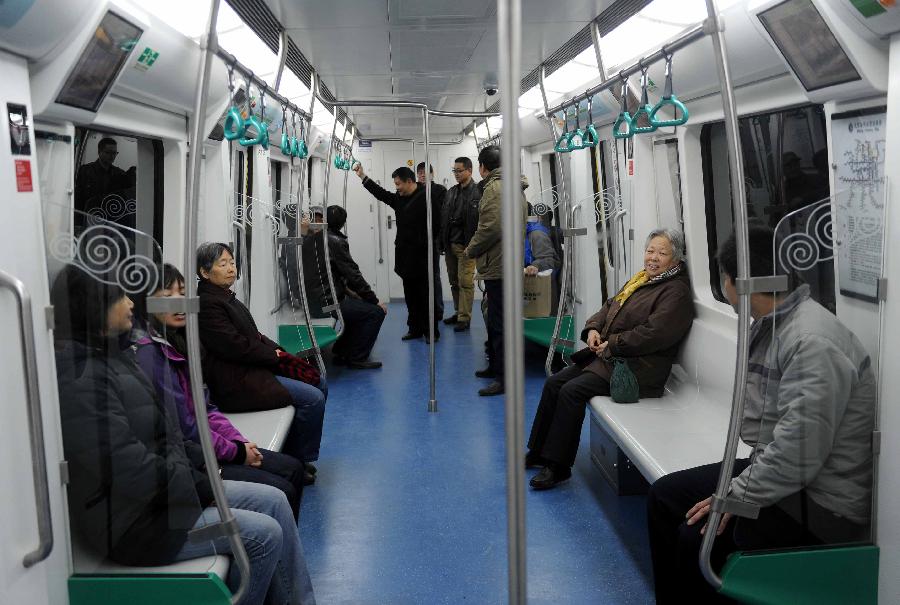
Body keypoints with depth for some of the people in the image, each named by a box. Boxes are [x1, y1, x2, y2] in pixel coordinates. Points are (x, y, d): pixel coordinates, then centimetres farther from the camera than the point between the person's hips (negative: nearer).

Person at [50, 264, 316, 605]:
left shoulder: (111, 356, 8)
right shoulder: (81, 378, -23)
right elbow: (131, 468, -25)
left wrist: (201, 463, 4)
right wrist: (206, 487, -15)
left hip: (158, 489, 9)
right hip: (130, 522, -9)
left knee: (273, 501, 3)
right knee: (264, 534, -10)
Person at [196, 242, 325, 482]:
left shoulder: (226, 296, 16)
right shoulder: (206, 304, -15)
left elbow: (254, 336, 18)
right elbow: (236, 347, -20)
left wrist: (277, 350, 1)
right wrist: (275, 356, -10)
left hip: (253, 368, 11)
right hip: (235, 383, -11)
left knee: (320, 385, 9)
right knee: (313, 399, -17)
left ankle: (292, 453, 13)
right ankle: (299, 463, -2)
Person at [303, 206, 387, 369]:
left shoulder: (309, 241, 12)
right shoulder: (336, 242, -13)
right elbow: (353, 274, -13)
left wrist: (346, 289, 23)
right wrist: (375, 300, -5)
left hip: (311, 301, 9)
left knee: (357, 307, 28)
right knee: (376, 311, -7)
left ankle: (341, 352, 27)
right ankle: (356, 359, -1)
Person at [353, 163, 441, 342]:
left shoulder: (426, 198, -13)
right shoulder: (400, 199, 12)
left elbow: (435, 225, -16)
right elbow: (381, 193, 21)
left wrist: (424, 243, -11)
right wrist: (363, 176, 21)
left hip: (421, 256, -8)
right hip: (405, 256, 8)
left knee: (426, 294, -1)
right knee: (411, 294, 13)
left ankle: (431, 330, 7)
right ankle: (415, 328, 22)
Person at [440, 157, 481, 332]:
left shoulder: (478, 192, -8)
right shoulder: (451, 192, 14)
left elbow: (479, 220, -14)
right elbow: (444, 218, 13)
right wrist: (443, 242, 7)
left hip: (465, 245, -7)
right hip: (450, 245, 7)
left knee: (465, 282, -4)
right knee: (454, 281, 14)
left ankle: (464, 318, 2)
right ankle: (458, 312, 24)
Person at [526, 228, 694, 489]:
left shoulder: (676, 292, -12)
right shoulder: (641, 280, 18)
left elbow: (653, 334, -22)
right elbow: (610, 307, 22)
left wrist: (612, 345, -16)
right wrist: (593, 328, 2)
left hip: (635, 367, -10)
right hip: (606, 355, 10)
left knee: (572, 391, -22)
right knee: (554, 383, 0)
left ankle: (558, 465, -12)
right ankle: (539, 451, 9)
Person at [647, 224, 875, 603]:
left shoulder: (812, 342, -26)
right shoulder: (768, 325, 7)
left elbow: (798, 454, -29)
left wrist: (736, 496, -20)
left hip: (821, 501, -10)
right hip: (771, 467, 10)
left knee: (700, 536, -22)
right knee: (664, 496, 8)